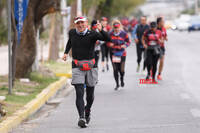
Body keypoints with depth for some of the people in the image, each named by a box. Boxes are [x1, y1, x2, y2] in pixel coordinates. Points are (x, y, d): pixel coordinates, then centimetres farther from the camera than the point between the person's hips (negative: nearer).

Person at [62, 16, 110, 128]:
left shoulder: (92, 34, -7)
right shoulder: (72, 33, 5)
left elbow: (108, 39, -21)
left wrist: (101, 30, -38)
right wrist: (66, 52, 21)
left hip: (90, 66, -1)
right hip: (77, 67, 1)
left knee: (90, 93, 11)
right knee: (79, 93, -13)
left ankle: (87, 112, 39)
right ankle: (82, 118, -21)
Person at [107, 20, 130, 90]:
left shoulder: (124, 34, -5)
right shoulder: (110, 34, -1)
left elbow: (128, 42, 5)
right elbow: (107, 41, 12)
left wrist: (125, 45, -15)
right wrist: (109, 44, -11)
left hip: (122, 53, -1)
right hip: (113, 53, 1)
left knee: (121, 70, -4)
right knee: (115, 69, -1)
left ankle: (122, 79, 31)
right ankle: (117, 84, 15)